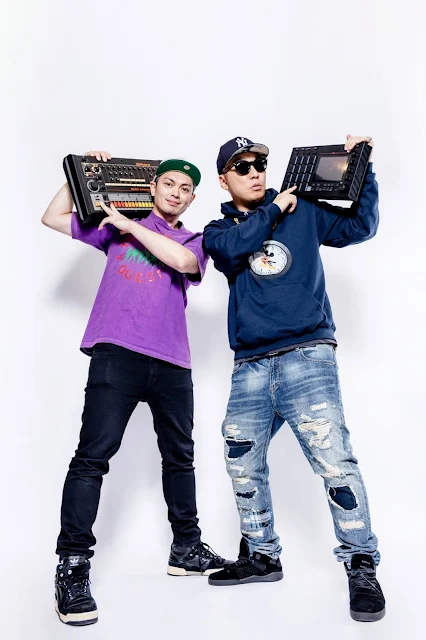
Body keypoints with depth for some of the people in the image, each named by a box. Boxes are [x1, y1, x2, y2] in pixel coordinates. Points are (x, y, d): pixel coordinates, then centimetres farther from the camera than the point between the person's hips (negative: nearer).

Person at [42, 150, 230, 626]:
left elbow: (183, 260, -10)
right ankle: (72, 568, -3)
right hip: (116, 353, -3)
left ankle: (187, 549, 29)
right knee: (93, 456, -11)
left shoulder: (194, 241, 15)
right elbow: (53, 218, 15)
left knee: (180, 457, 13)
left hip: (171, 362, 3)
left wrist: (130, 227, -6)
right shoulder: (116, 224, 16)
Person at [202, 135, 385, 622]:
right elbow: (231, 249, -8)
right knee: (242, 464, 9)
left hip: (306, 356, -3)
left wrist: (361, 166, 4)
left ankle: (361, 566, 3)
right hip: (250, 367, 3)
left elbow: (359, 226, 9)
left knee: (333, 459, -14)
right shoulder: (218, 230, 14)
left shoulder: (302, 212, 13)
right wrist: (273, 210, 0)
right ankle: (261, 555, 29)